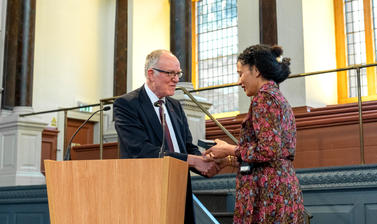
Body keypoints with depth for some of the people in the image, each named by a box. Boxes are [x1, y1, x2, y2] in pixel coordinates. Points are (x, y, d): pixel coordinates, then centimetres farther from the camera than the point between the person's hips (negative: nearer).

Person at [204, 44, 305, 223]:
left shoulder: (265, 97, -8)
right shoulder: (280, 99, 21)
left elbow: (269, 150, -19)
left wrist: (231, 150, -5)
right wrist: (229, 160, 19)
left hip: (267, 188, -9)